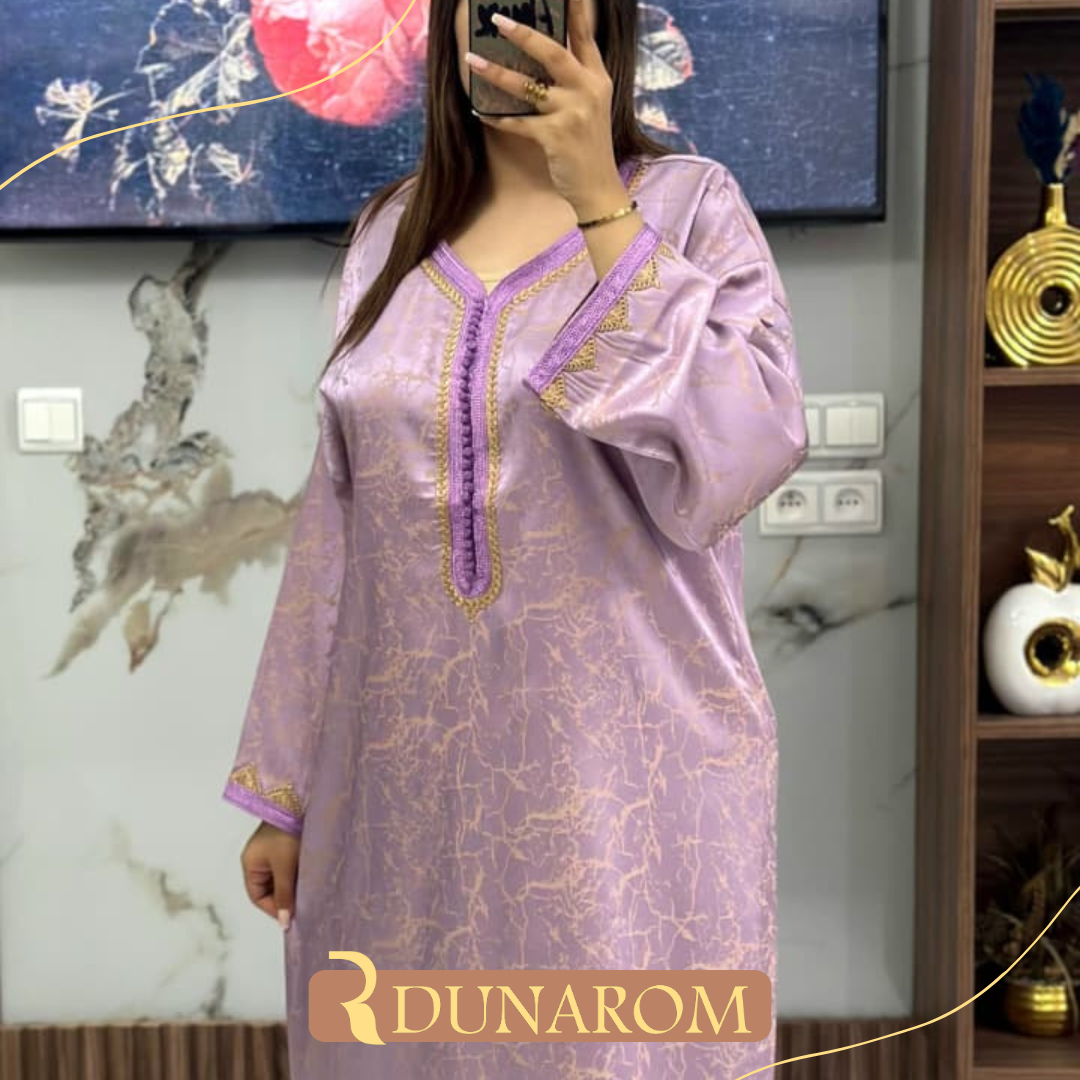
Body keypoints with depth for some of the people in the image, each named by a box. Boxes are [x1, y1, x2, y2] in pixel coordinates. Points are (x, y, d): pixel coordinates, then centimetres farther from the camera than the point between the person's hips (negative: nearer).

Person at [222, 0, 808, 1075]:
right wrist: (280, 787, 10)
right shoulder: (391, 231, 8)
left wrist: (600, 203, -20)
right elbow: (338, 521, 9)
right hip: (403, 778, 4)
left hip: (621, 775, -3)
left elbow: (736, 464, -19)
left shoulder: (689, 205, -3)